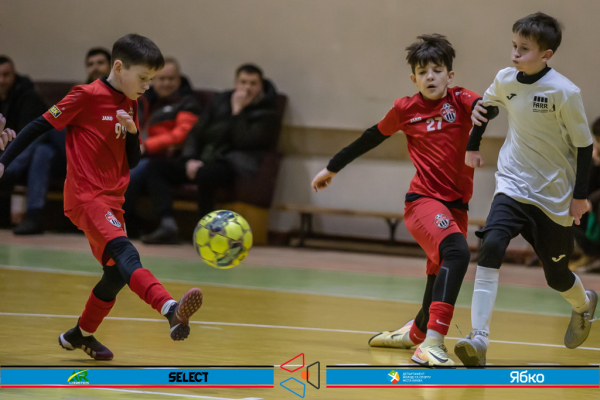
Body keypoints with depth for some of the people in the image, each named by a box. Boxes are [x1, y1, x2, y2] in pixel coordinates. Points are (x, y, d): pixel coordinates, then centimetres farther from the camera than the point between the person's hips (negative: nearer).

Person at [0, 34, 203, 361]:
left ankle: (81, 334, 33)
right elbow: (40, 126, -5)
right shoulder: (87, 96, -8)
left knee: (117, 273, 12)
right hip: (85, 196, -9)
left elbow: (132, 161, 14)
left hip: (112, 200, 9)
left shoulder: (129, 106, 13)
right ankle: (171, 310, -51)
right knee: (124, 252, -28)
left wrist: (132, 131, -6)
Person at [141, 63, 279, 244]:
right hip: (202, 162, 7)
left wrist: (238, 110, -9)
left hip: (231, 166, -7)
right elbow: (196, 133, 17)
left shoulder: (267, 115, 1)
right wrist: (190, 160, 0)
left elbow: (243, 141, -13)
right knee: (155, 166, -13)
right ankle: (168, 225, -26)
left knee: (204, 174, -41)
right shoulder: (220, 101, 19)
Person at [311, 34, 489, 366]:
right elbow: (371, 138, 18)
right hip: (423, 199, -3)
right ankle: (431, 344, -39)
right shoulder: (405, 110, 4)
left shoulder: (460, 100, 2)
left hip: (457, 205, 3)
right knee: (457, 252, -29)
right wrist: (333, 168, 27)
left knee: (441, 275, 12)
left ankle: (418, 331, 45)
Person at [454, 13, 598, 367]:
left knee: (557, 275, 10)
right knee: (491, 245, -24)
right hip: (513, 187, 3)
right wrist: (473, 147, 21)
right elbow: (486, 105, 20)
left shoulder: (564, 92, -17)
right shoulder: (505, 79, -4)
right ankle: (479, 340, -28)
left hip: (554, 197, -3)